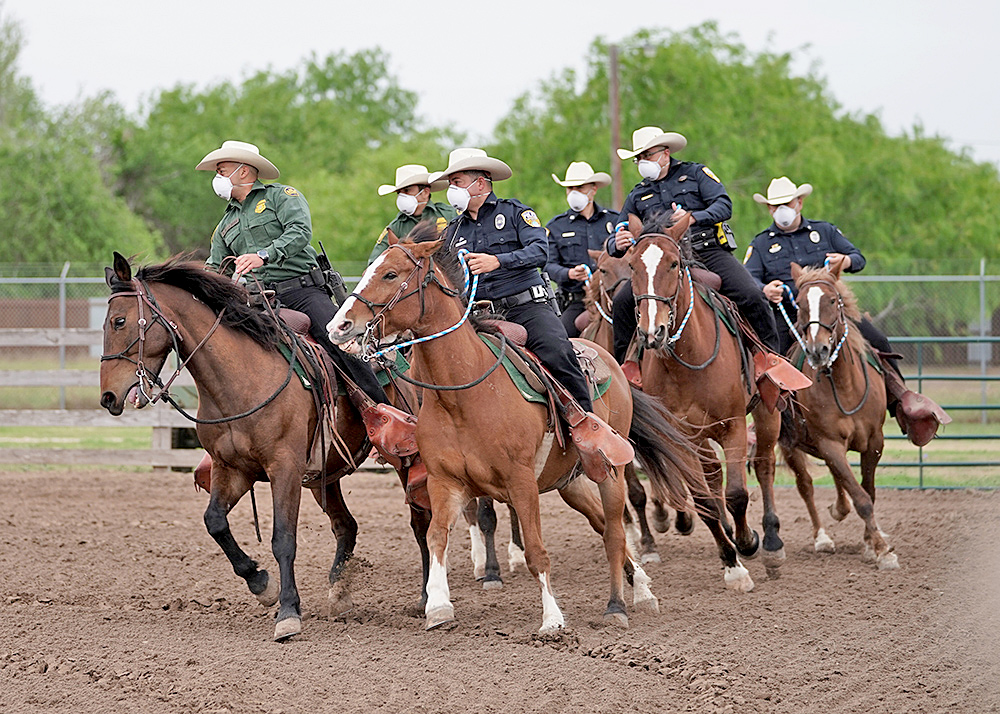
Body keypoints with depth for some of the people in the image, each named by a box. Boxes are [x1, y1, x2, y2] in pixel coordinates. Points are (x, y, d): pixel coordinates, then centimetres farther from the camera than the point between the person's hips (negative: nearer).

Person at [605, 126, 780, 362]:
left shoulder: (696, 174, 8)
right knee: (622, 302, -16)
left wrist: (693, 218, -25)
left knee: (750, 296, -23)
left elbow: (724, 206, -6)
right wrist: (618, 244, -12)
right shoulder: (638, 196, 18)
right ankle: (623, 363, -1)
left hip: (709, 253, -3)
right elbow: (614, 242, 15)